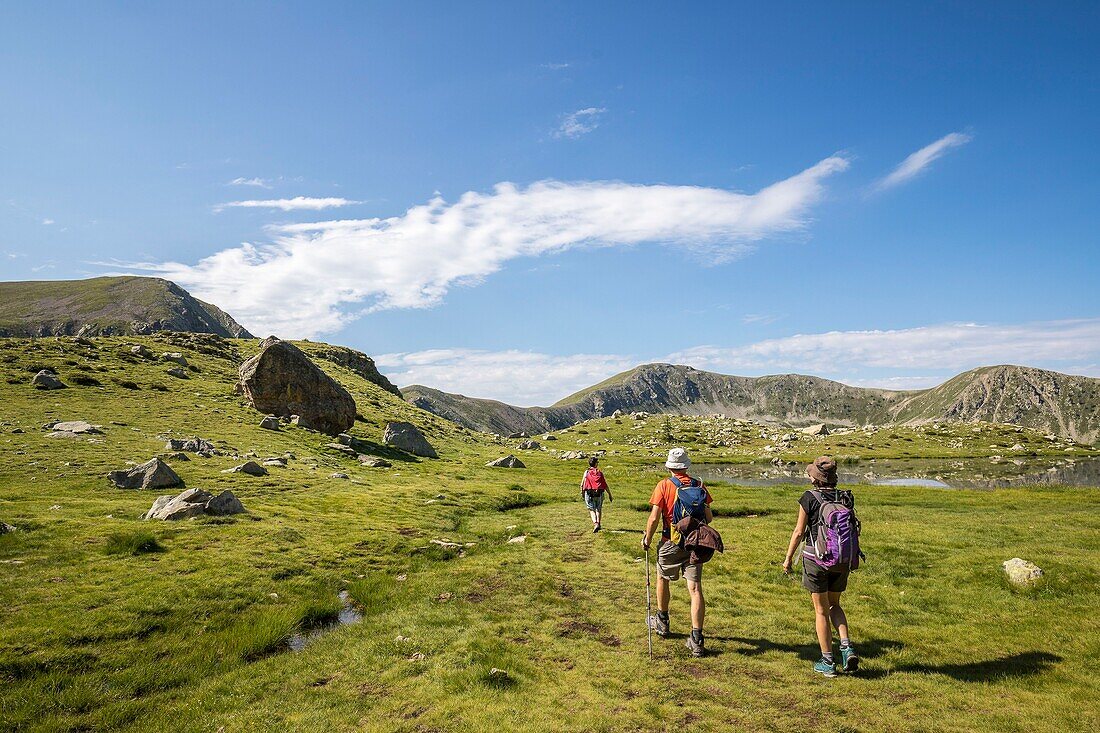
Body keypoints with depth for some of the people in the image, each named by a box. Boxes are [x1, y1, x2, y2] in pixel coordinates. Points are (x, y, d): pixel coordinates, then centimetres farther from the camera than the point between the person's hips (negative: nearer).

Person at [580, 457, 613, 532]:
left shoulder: (587, 472, 2)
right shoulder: (600, 472, 3)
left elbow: (582, 484, 0)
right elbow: (606, 485, 2)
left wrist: (582, 493, 15)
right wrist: (610, 495, 9)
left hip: (589, 493, -1)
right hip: (599, 493, 1)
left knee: (592, 509, 6)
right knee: (599, 509, 19)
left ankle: (595, 523, -15)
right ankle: (599, 524, 21)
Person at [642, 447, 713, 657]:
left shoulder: (664, 485, -11)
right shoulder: (699, 486, -1)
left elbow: (654, 518, -14)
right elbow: (709, 518, 2)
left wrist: (647, 539, 2)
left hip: (671, 543, -2)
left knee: (662, 579, 21)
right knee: (695, 589, 1)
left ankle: (662, 622, 37)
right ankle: (696, 639, -3)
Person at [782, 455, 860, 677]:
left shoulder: (809, 498, -12)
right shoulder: (846, 499, 0)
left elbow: (799, 532, -10)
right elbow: (853, 530, 5)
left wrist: (788, 558, 1)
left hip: (816, 559, -4)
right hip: (842, 560, 4)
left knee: (821, 611, 9)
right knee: (834, 604, 24)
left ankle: (827, 662, 16)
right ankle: (847, 646, 6)